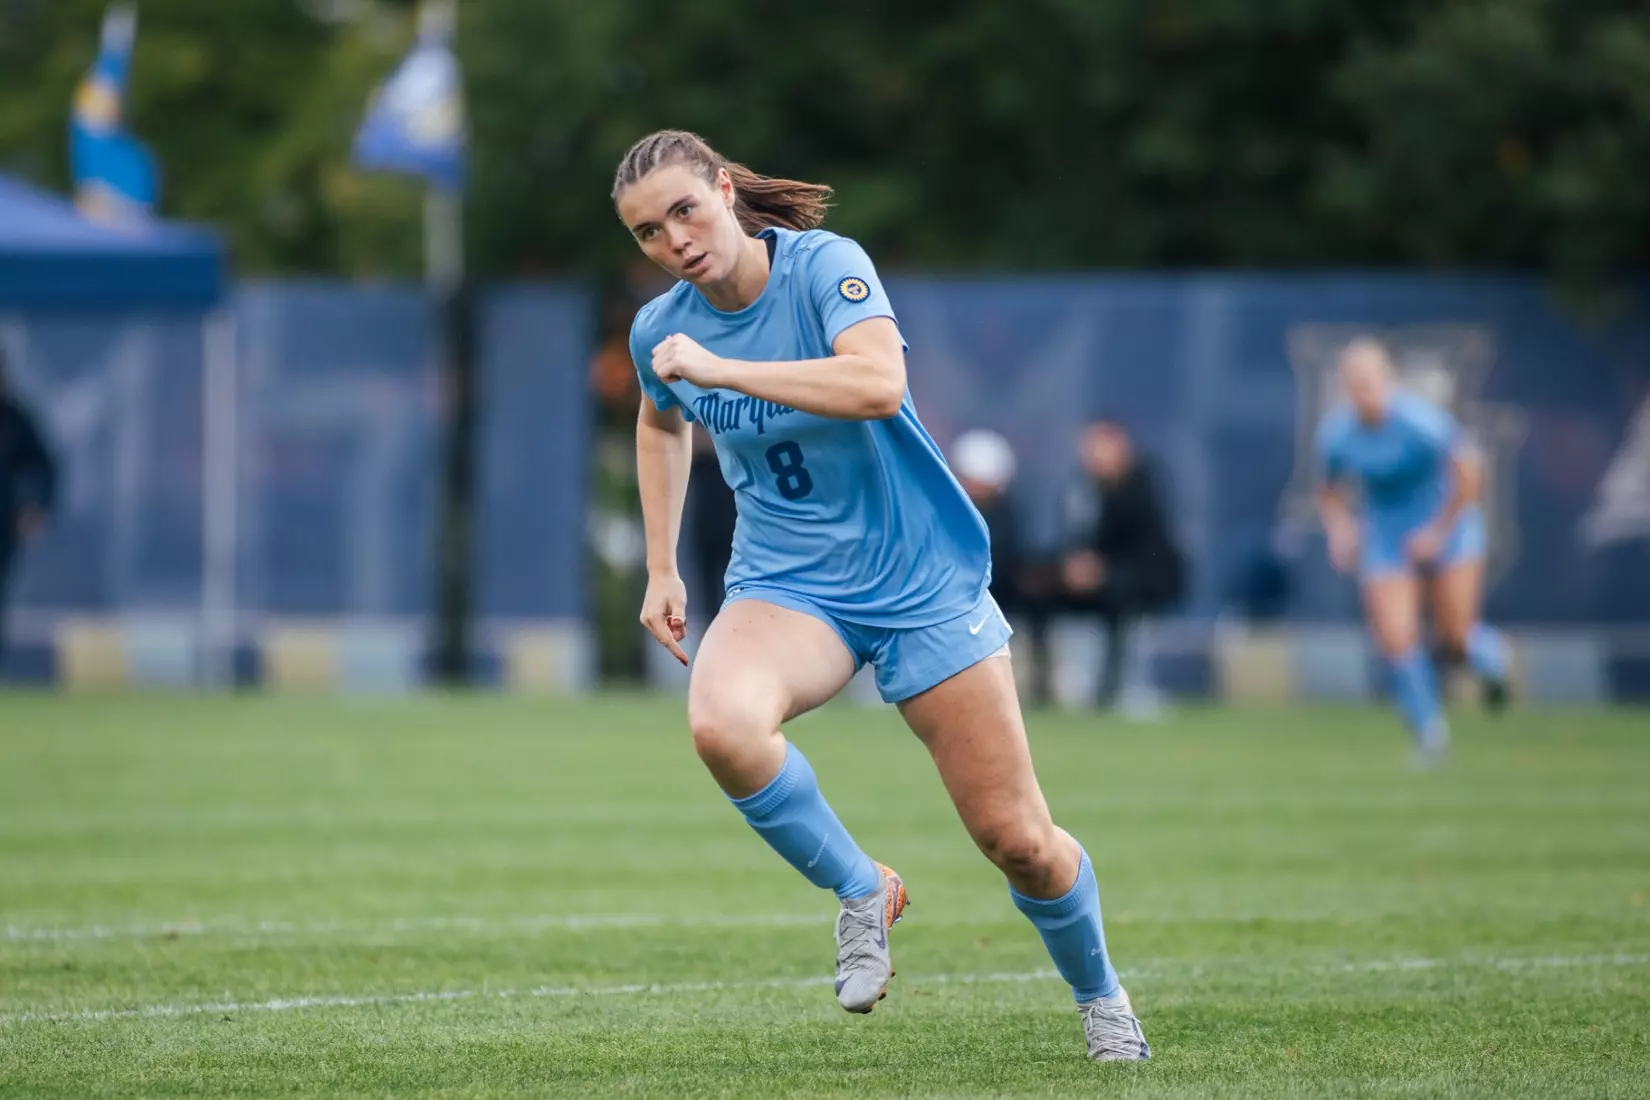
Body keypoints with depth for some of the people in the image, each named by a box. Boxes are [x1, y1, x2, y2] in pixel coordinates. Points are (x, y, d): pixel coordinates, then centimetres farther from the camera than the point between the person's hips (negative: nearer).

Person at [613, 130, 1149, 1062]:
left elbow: (880, 384, -35)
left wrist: (719, 368, -32)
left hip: (921, 578, -3)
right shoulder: (661, 329, -2)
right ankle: (861, 891, -9)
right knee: (721, 722, -33)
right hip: (788, 589, 3)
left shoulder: (824, 265, -16)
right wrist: (662, 569, 18)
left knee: (1019, 839, 0)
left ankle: (1099, 995, 31)